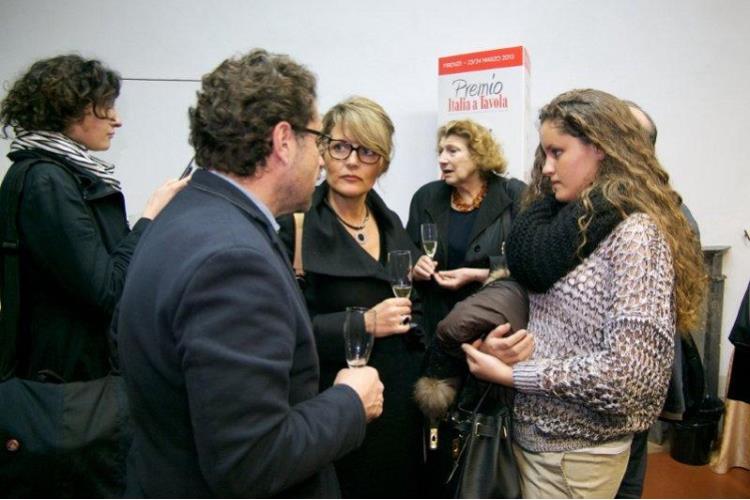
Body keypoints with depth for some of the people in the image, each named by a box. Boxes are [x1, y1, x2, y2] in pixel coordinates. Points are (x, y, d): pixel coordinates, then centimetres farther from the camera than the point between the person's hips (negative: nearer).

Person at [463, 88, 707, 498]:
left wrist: (512, 374, -18)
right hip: (526, 430, 6)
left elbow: (627, 371, -23)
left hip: (574, 452, -6)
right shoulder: (565, 222, 6)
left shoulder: (636, 234, -17)